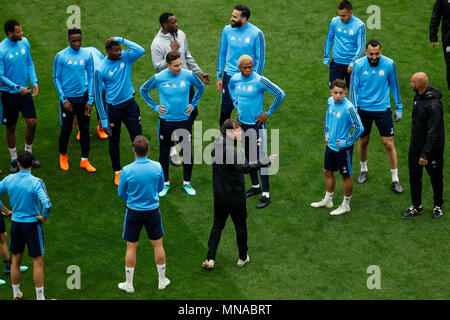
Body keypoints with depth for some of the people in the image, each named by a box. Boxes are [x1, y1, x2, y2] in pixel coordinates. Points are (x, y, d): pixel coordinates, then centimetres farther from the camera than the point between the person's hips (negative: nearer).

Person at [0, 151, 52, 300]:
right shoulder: (36, 182, -19)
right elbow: (47, 204, -27)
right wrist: (44, 217, -9)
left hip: (15, 224, 4)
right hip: (32, 224, -4)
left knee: (16, 261, 16)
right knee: (38, 262, 5)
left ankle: (16, 295, 26)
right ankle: (40, 297, 8)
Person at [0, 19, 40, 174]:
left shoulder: (24, 42, -3)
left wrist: (34, 82, -2)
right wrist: (18, 88, -19)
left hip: (25, 91, 4)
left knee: (32, 123, 2)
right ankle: (14, 160, 23)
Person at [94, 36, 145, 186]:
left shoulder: (126, 57, -6)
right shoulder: (101, 69, -15)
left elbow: (141, 50, -27)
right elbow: (98, 95, -9)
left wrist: (121, 40, -29)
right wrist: (103, 120, -9)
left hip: (130, 104, 2)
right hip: (113, 108, -2)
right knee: (114, 141, 12)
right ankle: (117, 172, 29)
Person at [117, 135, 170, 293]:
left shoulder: (127, 170, -19)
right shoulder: (157, 167, -13)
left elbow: (121, 193, -5)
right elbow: (160, 187, 3)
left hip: (133, 212, -2)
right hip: (153, 210, 2)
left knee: (131, 247, 10)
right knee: (158, 245, 16)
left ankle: (129, 284, 19)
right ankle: (162, 281, 28)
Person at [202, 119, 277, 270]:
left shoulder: (216, 144, -4)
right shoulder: (233, 151, -27)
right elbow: (243, 167, -41)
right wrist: (265, 161, -42)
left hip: (219, 195, 6)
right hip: (235, 197, -6)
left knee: (217, 225, 17)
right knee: (240, 226, 13)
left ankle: (210, 259, 13)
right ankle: (243, 258, 27)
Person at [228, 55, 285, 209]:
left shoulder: (260, 80, -18)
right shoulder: (235, 79, -1)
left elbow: (280, 94, -16)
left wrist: (268, 113, -13)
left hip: (256, 124, -6)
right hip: (241, 123, 6)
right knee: (248, 156, 17)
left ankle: (266, 194, -1)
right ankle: (255, 186, 33)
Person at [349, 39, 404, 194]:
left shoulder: (389, 64, -9)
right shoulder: (359, 65, -10)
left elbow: (394, 86, 4)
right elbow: (353, 87, -2)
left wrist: (399, 107, 7)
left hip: (383, 108, -1)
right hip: (363, 108, 1)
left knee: (388, 143, -2)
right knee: (363, 141, 13)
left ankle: (395, 179, 8)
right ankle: (363, 170, 39)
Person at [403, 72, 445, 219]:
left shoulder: (434, 105, -29)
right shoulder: (418, 96, 0)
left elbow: (433, 133, -27)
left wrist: (425, 154, -26)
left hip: (432, 147, -8)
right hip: (415, 145, 8)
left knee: (436, 178, 12)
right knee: (414, 176, 14)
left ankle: (438, 206, 30)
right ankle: (416, 206, 28)